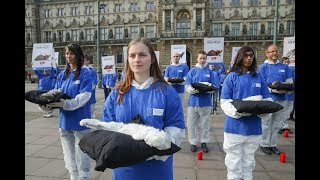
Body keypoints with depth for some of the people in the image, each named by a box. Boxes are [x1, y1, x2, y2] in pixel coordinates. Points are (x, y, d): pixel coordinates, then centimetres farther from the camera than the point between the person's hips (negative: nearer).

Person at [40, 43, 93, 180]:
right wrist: (46, 104, -12)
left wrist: (65, 104, -32)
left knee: (82, 158, 5)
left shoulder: (85, 73, -8)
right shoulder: (62, 74, 11)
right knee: (69, 158, 19)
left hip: (80, 121, -6)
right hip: (64, 121, 6)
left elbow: (84, 96, -18)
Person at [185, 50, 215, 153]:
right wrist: (193, 90, -23)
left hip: (206, 102, 1)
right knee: (192, 124, 6)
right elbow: (187, 86, -2)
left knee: (205, 124, 11)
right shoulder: (192, 71, 4)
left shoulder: (209, 72, 6)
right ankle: (193, 142, 21)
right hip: (193, 101, 0)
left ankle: (204, 142, 26)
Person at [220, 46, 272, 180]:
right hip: (235, 126, -3)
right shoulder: (232, 77, -3)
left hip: (253, 127, 4)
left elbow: (267, 100, 9)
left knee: (248, 161, 19)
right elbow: (224, 102, -8)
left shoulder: (258, 78, 7)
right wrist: (237, 110, -26)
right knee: (234, 162, 8)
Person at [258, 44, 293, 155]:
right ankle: (264, 144, 20)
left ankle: (272, 144, 27)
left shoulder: (284, 67, 11)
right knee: (266, 124, 5)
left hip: (281, 99, 5)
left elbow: (289, 82, 8)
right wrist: (273, 88, -22)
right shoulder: (263, 67, -2)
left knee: (277, 124, 13)